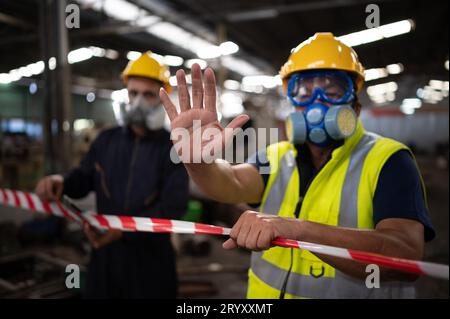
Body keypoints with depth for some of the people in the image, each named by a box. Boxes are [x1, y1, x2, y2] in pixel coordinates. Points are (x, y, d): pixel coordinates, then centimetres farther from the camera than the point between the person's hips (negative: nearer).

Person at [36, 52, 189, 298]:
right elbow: (84, 178, 15)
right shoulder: (107, 140, 5)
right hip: (105, 253, 3)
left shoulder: (174, 148, -8)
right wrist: (61, 182, -8)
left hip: (151, 256, -3)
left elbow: (174, 205, -16)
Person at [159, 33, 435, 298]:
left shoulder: (387, 160, -13)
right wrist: (197, 160, -39)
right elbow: (234, 184, -18)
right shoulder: (275, 158, 1)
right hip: (265, 289, 4)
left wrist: (297, 228, -39)